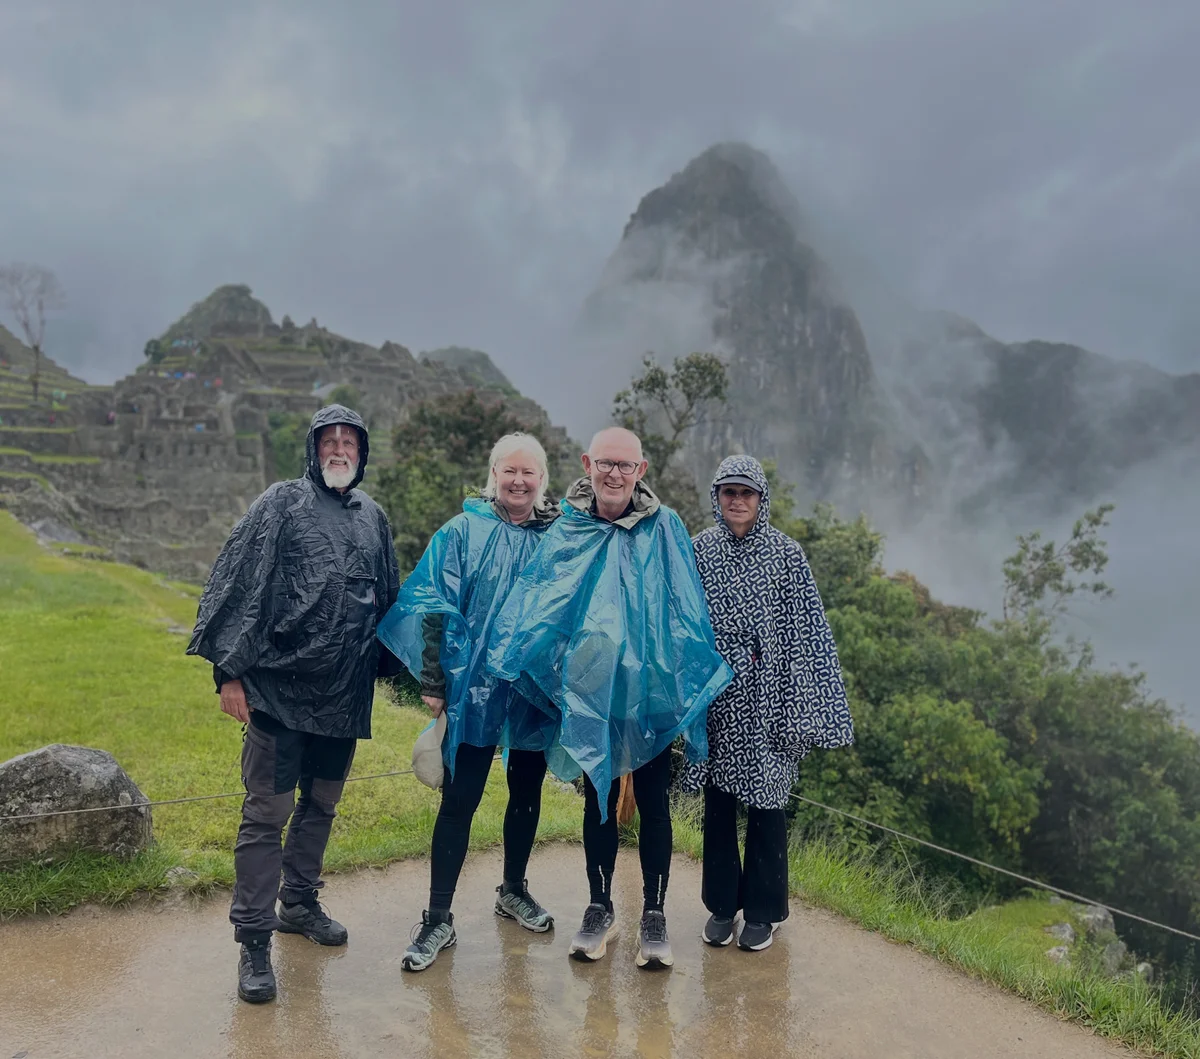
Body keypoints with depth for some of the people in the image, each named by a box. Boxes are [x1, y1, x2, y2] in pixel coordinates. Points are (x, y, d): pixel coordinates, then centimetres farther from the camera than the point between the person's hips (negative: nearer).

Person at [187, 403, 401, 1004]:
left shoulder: (372, 517, 11)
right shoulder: (281, 504, -4)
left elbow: (388, 598, 20)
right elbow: (238, 585, -8)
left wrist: (382, 664, 19)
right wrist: (230, 671, -13)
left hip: (343, 692, 5)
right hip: (280, 685, -5)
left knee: (321, 803, 17)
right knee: (267, 811, -2)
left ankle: (299, 904, 35)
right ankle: (254, 942, 9)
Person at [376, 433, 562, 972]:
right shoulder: (462, 532, -2)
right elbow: (436, 609, -4)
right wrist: (433, 682, -9)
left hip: (537, 691, 3)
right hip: (475, 690, -3)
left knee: (527, 794, 17)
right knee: (458, 802, 0)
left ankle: (513, 891, 38)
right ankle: (438, 919, 10)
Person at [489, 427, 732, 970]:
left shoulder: (664, 528, -3)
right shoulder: (566, 532, 0)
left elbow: (689, 610, 0)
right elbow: (530, 602, 2)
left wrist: (693, 679, -4)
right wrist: (508, 661, -8)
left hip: (652, 688, -1)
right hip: (590, 689, 1)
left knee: (653, 803, 8)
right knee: (598, 801, 13)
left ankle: (654, 916, 21)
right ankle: (599, 909, 28)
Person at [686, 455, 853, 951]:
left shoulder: (786, 554, -2)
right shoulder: (698, 551, 3)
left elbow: (807, 630, -1)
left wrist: (804, 706, -5)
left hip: (767, 695, -1)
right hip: (715, 695, 2)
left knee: (766, 799, 6)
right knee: (717, 799, 9)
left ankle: (763, 909, 22)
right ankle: (721, 904, 25)